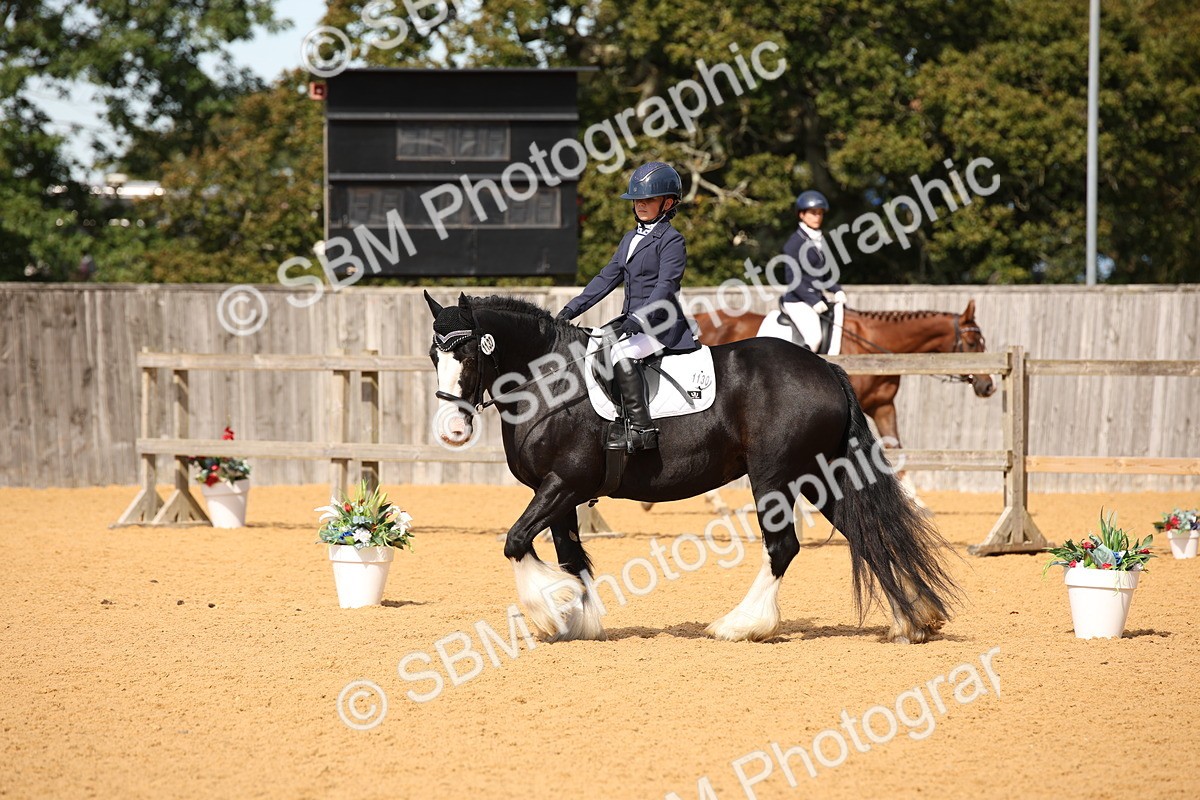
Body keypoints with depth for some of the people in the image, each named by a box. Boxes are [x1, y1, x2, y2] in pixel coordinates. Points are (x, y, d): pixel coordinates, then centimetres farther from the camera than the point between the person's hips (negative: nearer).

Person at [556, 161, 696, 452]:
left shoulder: (671, 240, -8)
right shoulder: (630, 240, 18)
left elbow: (665, 286, -19)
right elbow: (607, 278, 17)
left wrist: (637, 319, -32)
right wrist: (571, 310, 8)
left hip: (661, 326, -9)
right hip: (633, 323, 9)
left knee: (621, 353, -33)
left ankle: (641, 428, -32)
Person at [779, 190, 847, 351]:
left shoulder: (820, 240, 13)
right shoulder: (795, 243, -10)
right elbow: (793, 280, -14)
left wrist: (837, 291, 2)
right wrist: (814, 301, -20)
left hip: (817, 299, 8)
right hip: (797, 301, -8)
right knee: (814, 339, -27)